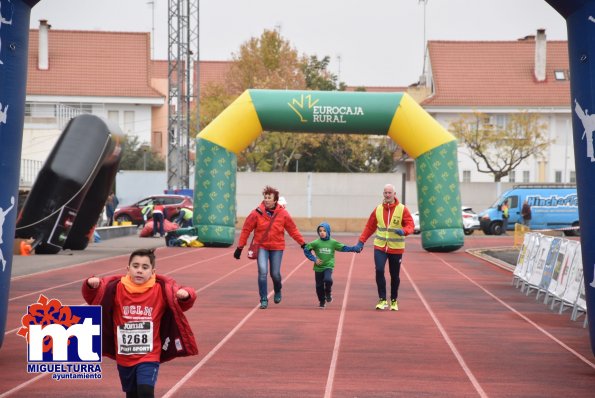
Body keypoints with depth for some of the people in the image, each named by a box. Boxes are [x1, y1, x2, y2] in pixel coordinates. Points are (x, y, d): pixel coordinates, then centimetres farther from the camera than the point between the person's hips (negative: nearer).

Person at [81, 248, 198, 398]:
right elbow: (93, 298, -4)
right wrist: (92, 286, -26)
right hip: (124, 357, 3)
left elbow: (182, 304, -5)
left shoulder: (162, 290, -8)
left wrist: (185, 295, -28)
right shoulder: (116, 288, -6)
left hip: (149, 356, -3)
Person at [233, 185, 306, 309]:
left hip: (277, 248, 1)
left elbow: (293, 230, 5)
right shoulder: (257, 213, -8)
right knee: (262, 271, -15)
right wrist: (240, 247, 0)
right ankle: (263, 299, -4)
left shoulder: (283, 214, -5)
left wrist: (303, 243, 5)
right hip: (262, 247, -1)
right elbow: (246, 230, -2)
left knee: (275, 274, 3)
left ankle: (278, 291, 36)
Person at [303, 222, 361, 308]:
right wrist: (314, 259, -6)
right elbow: (306, 250, 1)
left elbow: (343, 248, 3)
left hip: (328, 267, -1)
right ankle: (322, 302, 28)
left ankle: (328, 293, 4)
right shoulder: (316, 243, -5)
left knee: (328, 279, -27)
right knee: (319, 286, 6)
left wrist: (355, 248, -6)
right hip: (318, 268, 1)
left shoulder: (333, 242, -2)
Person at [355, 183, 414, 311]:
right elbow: (369, 227, 9)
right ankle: (382, 299, -7)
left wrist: (404, 231, -32)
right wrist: (361, 241, 3)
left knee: (394, 275, 8)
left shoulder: (402, 209, -6)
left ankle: (394, 301, 26)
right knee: (379, 270, -16)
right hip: (380, 247, 1)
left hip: (396, 248, -1)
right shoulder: (378, 209, 3)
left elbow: (411, 225, -10)